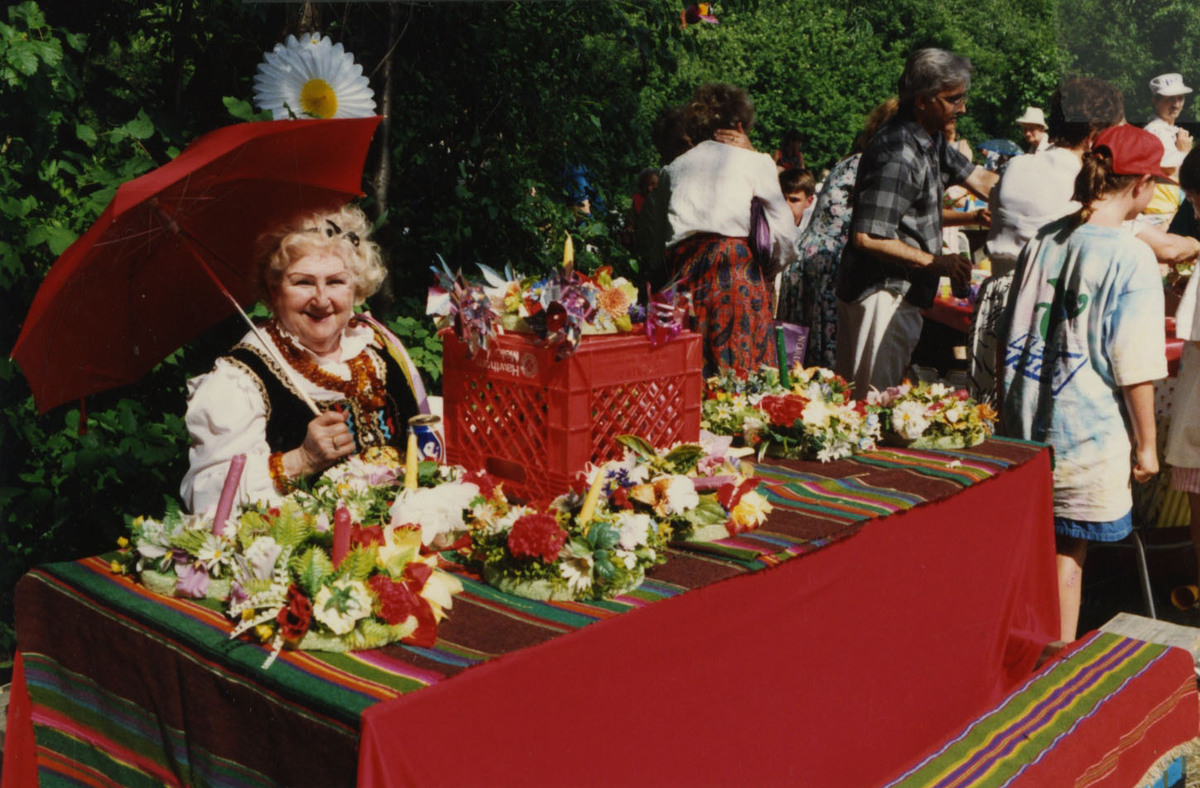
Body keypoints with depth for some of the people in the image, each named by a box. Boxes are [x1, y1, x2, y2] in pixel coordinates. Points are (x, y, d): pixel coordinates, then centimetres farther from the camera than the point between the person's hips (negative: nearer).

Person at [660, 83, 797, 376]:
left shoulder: (674, 167, 21)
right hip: (735, 263, -4)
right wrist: (767, 273, 18)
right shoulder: (754, 161, 10)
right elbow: (785, 234, 4)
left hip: (683, 269, 4)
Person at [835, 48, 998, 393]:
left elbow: (981, 179, 21)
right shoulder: (899, 156, -22)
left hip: (898, 295, 10)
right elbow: (868, 237, -26)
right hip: (882, 296, -10)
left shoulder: (930, 140, 10)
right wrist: (938, 263, -19)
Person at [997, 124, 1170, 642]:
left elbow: (1008, 337, 11)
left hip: (1024, 424, 6)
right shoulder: (1131, 257, -15)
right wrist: (1145, 444, -3)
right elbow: (1135, 367, -14)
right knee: (1068, 552, 7)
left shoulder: (1042, 240, 4)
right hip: (1089, 433, -6)